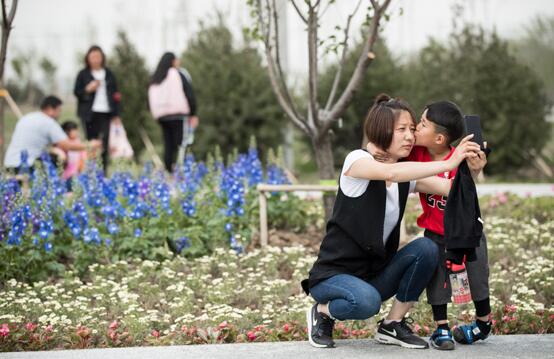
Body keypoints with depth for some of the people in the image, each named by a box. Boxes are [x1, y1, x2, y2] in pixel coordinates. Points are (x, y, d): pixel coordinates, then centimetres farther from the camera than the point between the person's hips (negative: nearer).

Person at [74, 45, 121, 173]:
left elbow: (115, 93, 14)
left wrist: (116, 114, 7)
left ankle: (103, 171, -3)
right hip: (90, 113, -2)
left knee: (105, 144, -6)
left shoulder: (109, 74, 13)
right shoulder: (83, 74, 7)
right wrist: (88, 89, -14)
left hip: (106, 113, 2)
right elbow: (76, 92, 6)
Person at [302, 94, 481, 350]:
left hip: (374, 275, 6)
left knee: (426, 248, -18)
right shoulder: (357, 160, -12)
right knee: (366, 301, -37)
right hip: (333, 275, -6)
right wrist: (449, 163, -40)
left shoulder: (408, 176, 6)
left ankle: (393, 325, -3)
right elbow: (391, 172, -34)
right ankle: (323, 312, -2)